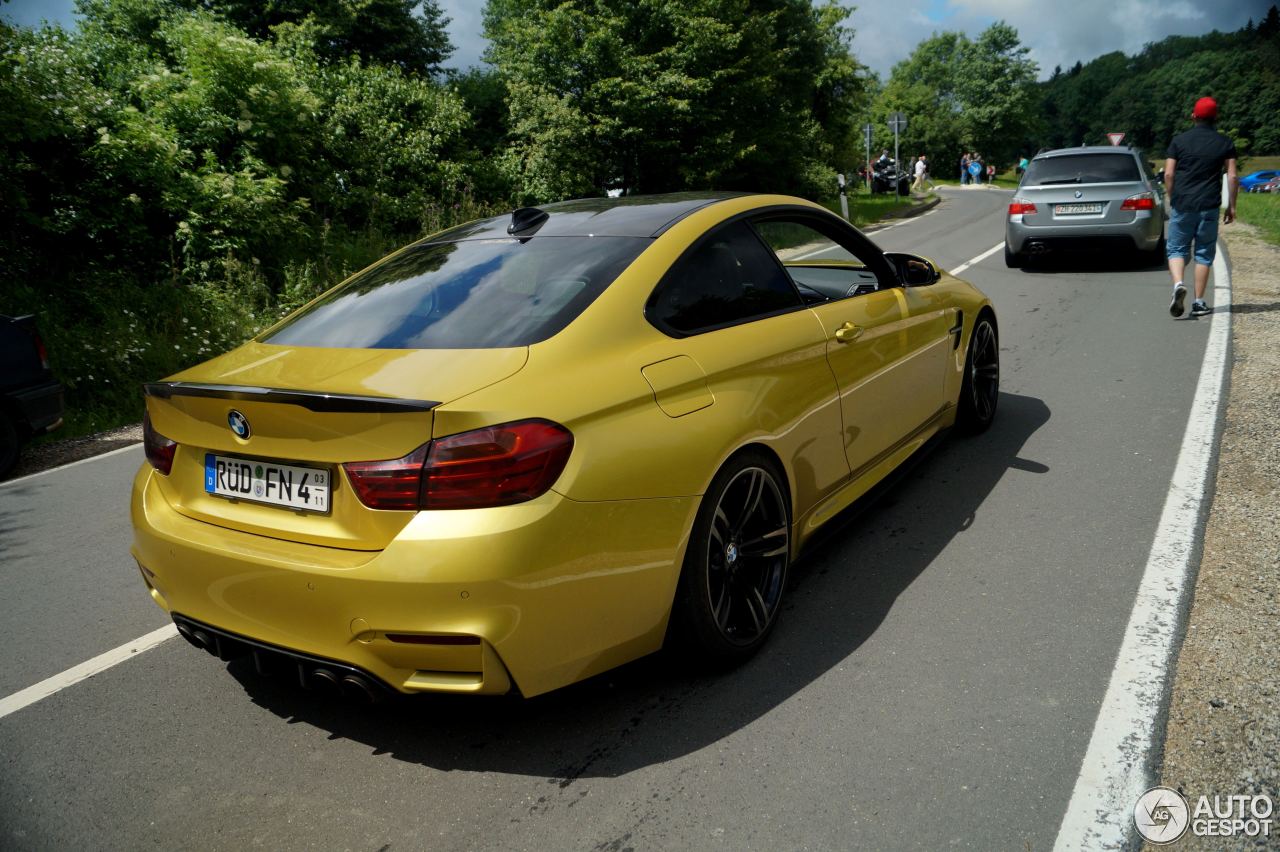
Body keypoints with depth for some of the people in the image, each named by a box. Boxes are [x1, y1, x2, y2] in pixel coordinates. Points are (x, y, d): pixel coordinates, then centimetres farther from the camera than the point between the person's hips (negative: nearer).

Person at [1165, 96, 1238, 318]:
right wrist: (1231, 206, 9)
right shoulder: (1225, 143, 5)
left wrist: (1171, 199, 10)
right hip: (1209, 206, 1)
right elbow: (1232, 177, 1)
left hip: (1182, 205, -1)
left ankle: (1178, 284, -22)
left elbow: (1168, 174, -2)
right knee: (1204, 252, 7)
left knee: (1176, 248, 7)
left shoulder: (1179, 140, 3)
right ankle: (1199, 302, 7)